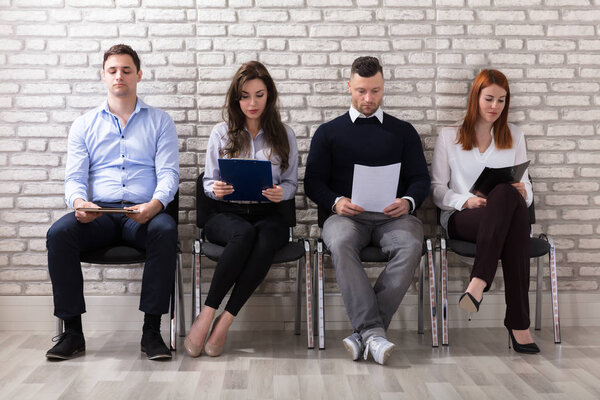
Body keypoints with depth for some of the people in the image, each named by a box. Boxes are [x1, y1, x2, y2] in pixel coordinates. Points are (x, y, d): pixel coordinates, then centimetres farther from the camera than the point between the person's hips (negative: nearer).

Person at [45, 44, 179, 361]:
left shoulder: (159, 122, 15)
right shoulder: (84, 125, 19)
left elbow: (168, 173, 3)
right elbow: (74, 177, 10)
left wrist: (155, 203, -20)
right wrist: (78, 201, -15)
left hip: (143, 213, -1)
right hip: (97, 213, 2)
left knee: (166, 230, -36)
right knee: (58, 233, -29)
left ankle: (151, 331, -28)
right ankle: (72, 332, -20)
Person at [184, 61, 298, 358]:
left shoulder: (284, 135, 13)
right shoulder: (221, 133, 12)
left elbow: (292, 182, 12)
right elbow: (208, 181, 12)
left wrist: (280, 193, -12)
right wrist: (216, 189, -13)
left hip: (267, 214, 1)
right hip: (226, 214, -1)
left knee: (265, 240, -37)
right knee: (244, 234, -38)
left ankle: (222, 321, -34)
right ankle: (207, 318, -33)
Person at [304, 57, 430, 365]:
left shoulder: (403, 131, 22)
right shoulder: (328, 132, 19)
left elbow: (421, 178, 14)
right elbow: (313, 182, 12)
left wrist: (407, 201, -9)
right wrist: (336, 202, -10)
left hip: (392, 215, 1)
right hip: (346, 214, 0)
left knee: (411, 244, -34)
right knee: (340, 243, -37)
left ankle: (364, 333, -33)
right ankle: (373, 331, -39)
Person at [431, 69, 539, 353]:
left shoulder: (514, 136, 22)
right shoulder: (449, 136, 15)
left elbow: (526, 186, 18)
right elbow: (437, 189, 8)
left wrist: (523, 193, -7)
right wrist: (466, 201, -12)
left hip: (507, 212, 2)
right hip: (460, 218, -2)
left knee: (511, 196, -38)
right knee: (507, 195, -37)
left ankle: (478, 285, -47)